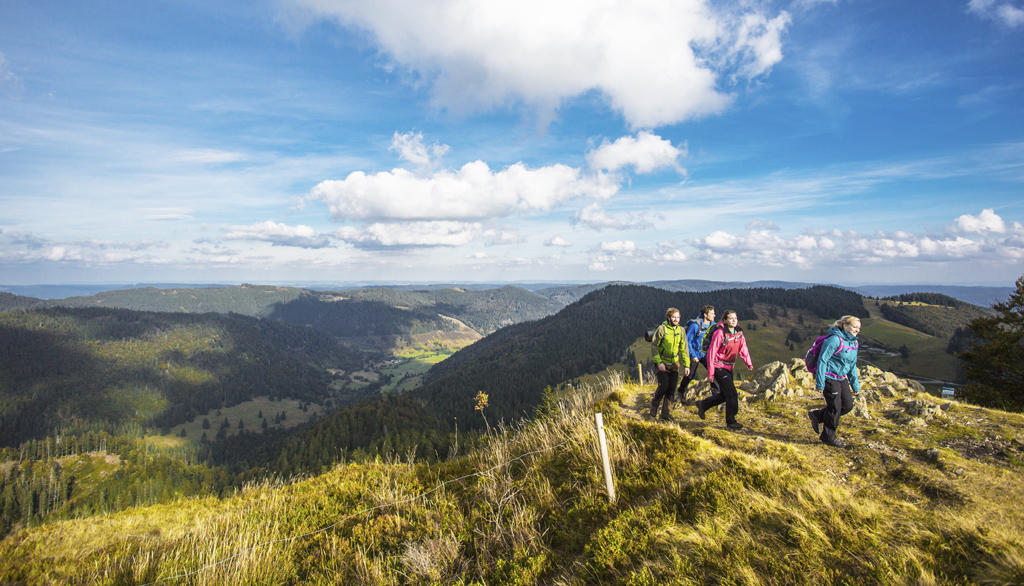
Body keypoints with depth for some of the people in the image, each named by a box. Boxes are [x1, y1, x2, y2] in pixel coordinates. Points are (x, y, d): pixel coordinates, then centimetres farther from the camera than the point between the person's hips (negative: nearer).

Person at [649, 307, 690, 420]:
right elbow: (654, 346, -8)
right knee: (663, 387, -10)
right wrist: (659, 362, -15)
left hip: (674, 363, 4)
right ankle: (654, 405, 17)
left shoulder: (681, 330, 2)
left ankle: (666, 413, 14)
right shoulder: (662, 329, -11)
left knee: (672, 389, 3)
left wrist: (686, 365, 3)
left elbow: (684, 349, 8)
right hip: (662, 363, -4)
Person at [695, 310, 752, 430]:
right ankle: (731, 421, 3)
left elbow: (743, 349, 7)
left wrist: (748, 363, -12)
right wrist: (710, 373, -17)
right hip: (719, 367, -8)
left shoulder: (739, 332, 3)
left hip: (729, 367, 8)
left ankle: (703, 404, 32)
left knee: (724, 395, 12)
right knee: (732, 393, -10)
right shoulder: (720, 333, -18)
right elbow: (711, 352, -16)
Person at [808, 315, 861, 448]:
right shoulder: (834, 340, -18)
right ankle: (828, 437, 15)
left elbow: (852, 366, 18)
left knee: (848, 405, 6)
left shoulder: (853, 343, 9)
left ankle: (817, 416, 22)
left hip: (841, 379, 9)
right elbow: (822, 360, -19)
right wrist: (820, 383, -20)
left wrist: (855, 385, 16)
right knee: (835, 408, -2)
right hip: (830, 378, -9)